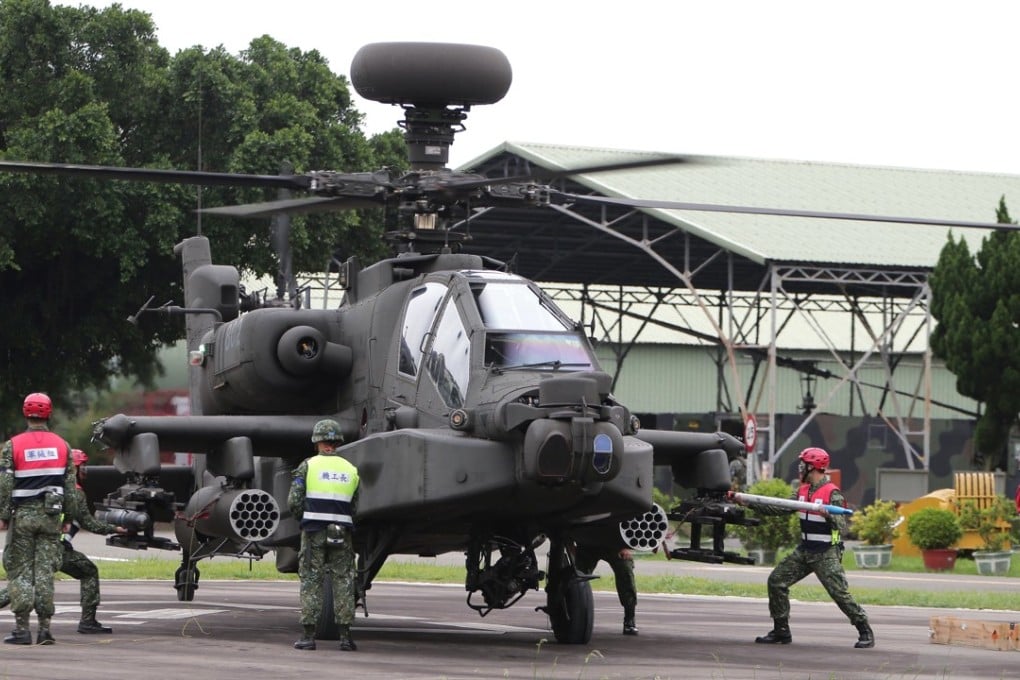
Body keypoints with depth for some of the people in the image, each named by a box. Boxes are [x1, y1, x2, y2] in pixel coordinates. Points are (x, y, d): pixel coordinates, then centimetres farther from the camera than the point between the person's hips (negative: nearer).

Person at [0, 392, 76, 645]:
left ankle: (22, 627, -3)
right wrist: (67, 517, 13)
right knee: (45, 571, 4)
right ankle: (44, 628, 1)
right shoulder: (62, 445, 4)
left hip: (23, 514, -2)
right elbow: (70, 485, 6)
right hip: (51, 516, 2)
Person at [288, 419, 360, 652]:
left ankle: (309, 635, -1)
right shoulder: (351, 470, 9)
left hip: (314, 530, -2)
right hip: (342, 533, 2)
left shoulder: (308, 465, 0)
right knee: (343, 582, 5)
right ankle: (345, 636, 1)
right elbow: (354, 509, 4)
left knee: (311, 582, 2)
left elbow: (294, 501, -4)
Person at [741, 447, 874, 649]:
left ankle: (865, 632, -3)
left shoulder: (832, 494, -14)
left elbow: (841, 527, -20)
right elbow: (780, 508, 8)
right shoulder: (803, 491, 9)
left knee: (839, 592, -13)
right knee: (776, 581, 3)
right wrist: (749, 502, 5)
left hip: (826, 554, -8)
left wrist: (827, 514, -39)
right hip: (804, 550, 8)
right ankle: (781, 631, 10)